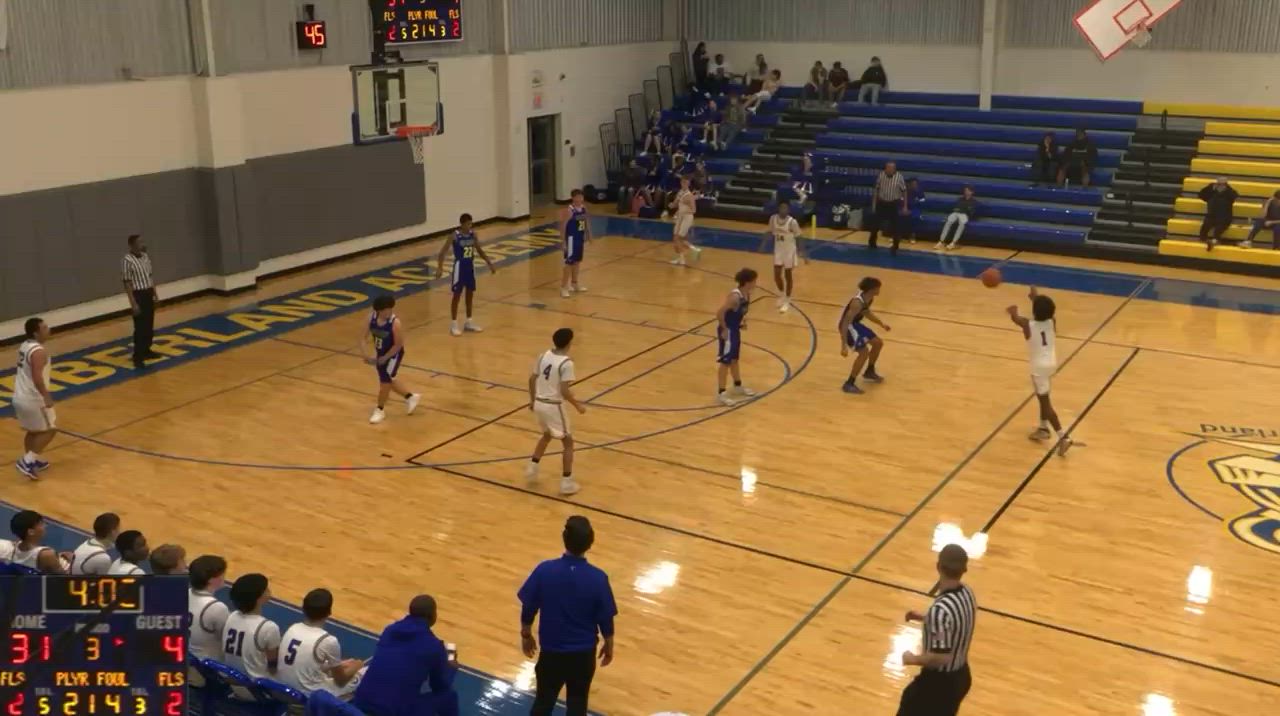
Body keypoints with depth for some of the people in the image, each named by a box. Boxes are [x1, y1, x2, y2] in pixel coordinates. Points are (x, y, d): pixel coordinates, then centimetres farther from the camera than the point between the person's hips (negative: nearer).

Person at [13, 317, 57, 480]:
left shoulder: (24, 346, 10)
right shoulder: (38, 351, -20)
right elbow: (37, 377, -29)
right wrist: (46, 396, -29)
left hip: (19, 397, 9)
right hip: (33, 399, -9)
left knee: (33, 431, 24)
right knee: (50, 430, 5)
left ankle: (32, 461, 33)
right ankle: (27, 461, 0)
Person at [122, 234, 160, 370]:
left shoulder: (145, 256, 8)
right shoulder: (127, 261, -16)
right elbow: (127, 283, -17)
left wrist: (155, 293, 17)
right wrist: (133, 303, -19)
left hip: (148, 294, 8)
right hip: (138, 295, -8)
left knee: (149, 326, 15)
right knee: (140, 328, -7)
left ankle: (146, 350, 29)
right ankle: (138, 357, -2)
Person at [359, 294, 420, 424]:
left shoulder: (395, 323, -29)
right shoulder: (372, 317, -15)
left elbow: (398, 345, -22)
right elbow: (362, 337, -9)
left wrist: (385, 358, -17)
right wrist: (365, 354, -20)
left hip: (393, 355, -7)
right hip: (380, 353, 7)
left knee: (385, 381, -2)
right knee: (388, 381, 19)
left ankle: (380, 410, 19)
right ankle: (411, 397, 39)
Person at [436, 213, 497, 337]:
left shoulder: (473, 234, 1)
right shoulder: (455, 235, -16)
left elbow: (479, 250, 14)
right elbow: (442, 252, -18)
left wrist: (489, 263, 12)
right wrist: (440, 267, -31)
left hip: (470, 266, 6)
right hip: (460, 266, -6)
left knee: (470, 293, 12)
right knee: (457, 295, 0)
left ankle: (469, 322, 25)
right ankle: (453, 324, 9)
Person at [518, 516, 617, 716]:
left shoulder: (544, 570, -18)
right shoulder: (598, 578, -20)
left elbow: (528, 609, -7)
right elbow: (606, 619, -9)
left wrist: (526, 635, 12)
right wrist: (608, 645, 10)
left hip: (551, 650, 1)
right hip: (583, 653, -1)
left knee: (544, 700, 19)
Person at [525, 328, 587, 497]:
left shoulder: (544, 356, 3)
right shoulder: (566, 363, -18)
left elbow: (532, 379, 10)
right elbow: (565, 391, -21)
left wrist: (532, 399, 23)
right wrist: (578, 406, -6)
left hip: (539, 403, 7)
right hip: (553, 406, -7)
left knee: (547, 435, 32)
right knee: (568, 442, 7)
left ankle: (532, 468, 32)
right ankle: (566, 483, 6)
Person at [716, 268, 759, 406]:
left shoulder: (747, 294, 0)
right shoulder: (735, 296, -28)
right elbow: (720, 313, -30)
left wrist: (742, 322, 7)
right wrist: (724, 330, -21)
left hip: (735, 330, 9)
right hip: (727, 331, -9)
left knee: (734, 359, 23)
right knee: (725, 362, -3)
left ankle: (738, 386, 39)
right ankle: (720, 394, 4)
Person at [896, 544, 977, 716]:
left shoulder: (941, 609, -33)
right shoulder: (967, 593, -5)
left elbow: (941, 657, -30)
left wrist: (913, 659, -14)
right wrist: (925, 618, 12)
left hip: (939, 681, -8)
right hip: (960, 676, 8)